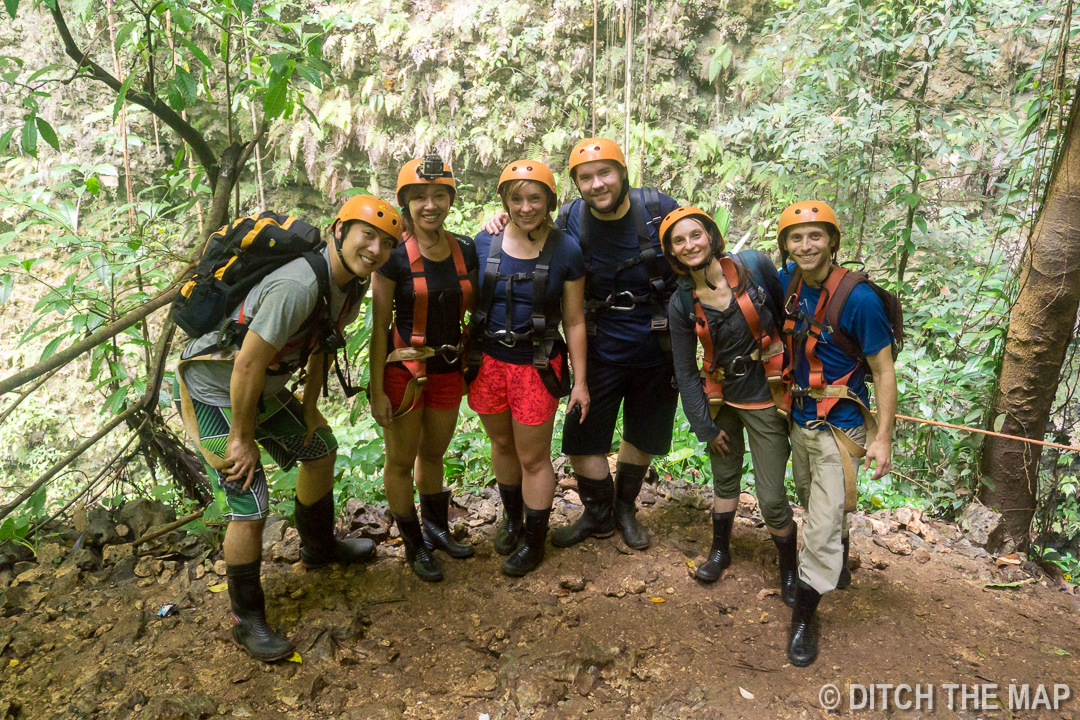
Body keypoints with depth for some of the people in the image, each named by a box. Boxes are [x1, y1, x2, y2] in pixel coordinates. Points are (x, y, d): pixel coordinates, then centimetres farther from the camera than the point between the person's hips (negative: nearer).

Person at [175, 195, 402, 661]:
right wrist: (242, 439, -19)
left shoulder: (351, 286, -3)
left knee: (320, 448, 21)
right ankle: (247, 622, 12)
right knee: (250, 506, -10)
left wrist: (309, 407, 11)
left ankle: (318, 548, 45)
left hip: (263, 390, 9)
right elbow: (247, 367, -30)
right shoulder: (298, 286, -34)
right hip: (214, 392, -9)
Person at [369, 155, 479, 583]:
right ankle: (414, 546, 26)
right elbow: (379, 326, -11)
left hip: (449, 370, 4)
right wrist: (377, 391, -12)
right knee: (401, 461, 8)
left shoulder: (465, 250, -1)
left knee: (433, 454, 21)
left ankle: (438, 530, 39)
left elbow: (473, 311, 11)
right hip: (404, 369, -4)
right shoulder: (394, 255, -13)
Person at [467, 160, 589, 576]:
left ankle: (534, 541, 27)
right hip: (488, 362, 3)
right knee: (502, 445, 20)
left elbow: (574, 321, -2)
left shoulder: (565, 252, -7)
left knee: (533, 458, 6)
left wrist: (579, 381, -2)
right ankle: (511, 517, 45)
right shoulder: (484, 243, -1)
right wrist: (464, 360, 5)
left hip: (537, 366, -3)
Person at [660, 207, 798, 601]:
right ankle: (720, 550, 43)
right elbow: (685, 371, 0)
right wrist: (706, 426, 0)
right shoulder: (681, 304, -6)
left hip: (765, 397, -2)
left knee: (771, 498, 0)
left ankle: (789, 568, 26)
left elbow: (787, 317, -1)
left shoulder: (754, 265, -12)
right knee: (724, 480, 18)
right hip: (721, 398, 2)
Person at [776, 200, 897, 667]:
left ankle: (804, 619, 14)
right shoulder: (790, 280, -5)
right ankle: (839, 567, 54)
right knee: (813, 503, 26)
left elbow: (884, 370, -16)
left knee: (823, 524, -3)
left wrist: (883, 438, -17)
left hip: (838, 427, -7)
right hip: (799, 418, 7)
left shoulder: (858, 298, -22)